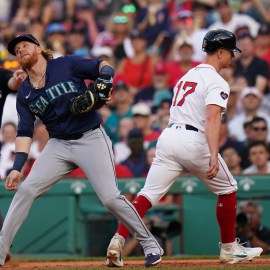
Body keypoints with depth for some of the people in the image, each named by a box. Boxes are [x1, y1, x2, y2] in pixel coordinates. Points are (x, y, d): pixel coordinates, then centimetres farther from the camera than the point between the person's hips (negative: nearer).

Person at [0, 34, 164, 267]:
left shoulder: (67, 65, -5)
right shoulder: (25, 94, 6)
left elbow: (104, 67, -1)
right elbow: (25, 132, 2)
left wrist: (102, 85, -23)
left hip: (91, 140, -4)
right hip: (58, 145, 4)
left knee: (111, 197, -12)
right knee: (25, 190, -10)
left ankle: (150, 244, 5)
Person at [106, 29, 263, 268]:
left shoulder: (188, 75, 21)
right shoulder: (217, 82, -5)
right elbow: (212, 118, -20)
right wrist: (213, 156, -30)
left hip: (168, 136, 7)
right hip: (193, 141, -7)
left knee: (148, 194, -1)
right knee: (227, 189, 14)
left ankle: (118, 240, -19)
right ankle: (229, 249, 19)